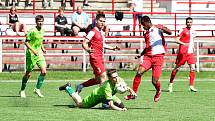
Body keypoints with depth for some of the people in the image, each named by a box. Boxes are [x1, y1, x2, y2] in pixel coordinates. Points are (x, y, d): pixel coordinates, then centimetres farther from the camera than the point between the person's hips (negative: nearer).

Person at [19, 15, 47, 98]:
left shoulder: (42, 30, 7)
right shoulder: (32, 31, -14)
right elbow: (26, 42, -13)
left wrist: (42, 48, 9)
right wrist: (33, 50, -22)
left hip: (39, 54, 6)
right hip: (31, 54, -6)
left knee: (43, 71, -9)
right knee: (28, 73, 2)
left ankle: (37, 89, 4)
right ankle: (22, 90, 20)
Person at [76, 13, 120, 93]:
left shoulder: (101, 32, 17)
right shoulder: (93, 32, -10)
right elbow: (84, 43, -19)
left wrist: (112, 48, 31)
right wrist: (87, 49, -39)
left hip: (100, 58, 9)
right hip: (95, 57, -9)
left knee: (98, 79, 12)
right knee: (103, 76, -13)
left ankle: (80, 86, 23)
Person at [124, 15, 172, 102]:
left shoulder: (157, 28, 1)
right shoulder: (146, 34, 21)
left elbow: (169, 32, -14)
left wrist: (161, 28, -31)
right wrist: (140, 55, 22)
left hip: (158, 56, -5)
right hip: (148, 56, 5)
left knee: (155, 81, -6)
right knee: (139, 72, -18)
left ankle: (158, 91, 27)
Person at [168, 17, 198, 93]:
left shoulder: (193, 32, 13)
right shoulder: (183, 30, -6)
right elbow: (177, 40, -12)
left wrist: (193, 47, 13)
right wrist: (184, 44, -28)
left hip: (190, 52, 5)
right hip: (182, 52, -5)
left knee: (192, 69, -8)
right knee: (177, 68, 3)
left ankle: (191, 86, -5)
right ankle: (171, 84, 20)